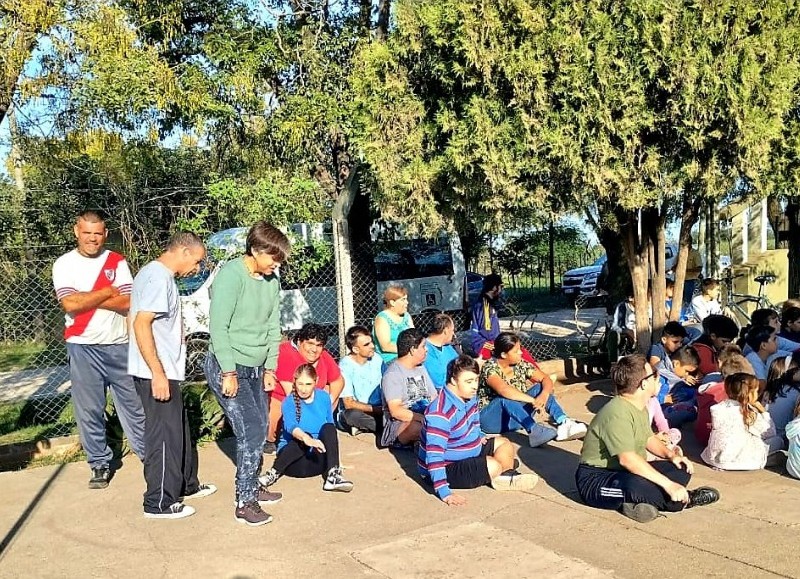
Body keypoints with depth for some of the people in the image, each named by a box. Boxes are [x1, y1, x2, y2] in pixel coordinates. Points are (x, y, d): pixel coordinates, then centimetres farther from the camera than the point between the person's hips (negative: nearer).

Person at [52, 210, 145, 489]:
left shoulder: (117, 261, 3)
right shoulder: (64, 264, 0)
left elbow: (128, 302, -9)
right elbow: (70, 304, -15)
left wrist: (86, 299, -12)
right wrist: (107, 292, -10)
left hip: (119, 346, 1)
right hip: (83, 348, -1)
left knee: (134, 403, 8)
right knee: (89, 409, 5)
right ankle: (99, 463, 20)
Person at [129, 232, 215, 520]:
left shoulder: (155, 273, 14)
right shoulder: (159, 278, -18)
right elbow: (141, 324, -25)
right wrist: (158, 373, -24)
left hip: (163, 371, 11)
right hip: (157, 373, -11)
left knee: (179, 430, 21)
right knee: (164, 435, 0)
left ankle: (187, 484, 35)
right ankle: (159, 503, 11)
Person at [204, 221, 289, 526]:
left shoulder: (272, 280, 5)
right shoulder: (231, 275, -18)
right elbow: (218, 327, -19)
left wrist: (269, 368, 7)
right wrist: (229, 373, -19)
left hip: (255, 368, 7)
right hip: (227, 367, -7)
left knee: (259, 430, 13)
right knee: (251, 433, -9)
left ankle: (252, 487, 30)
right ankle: (244, 503, 2)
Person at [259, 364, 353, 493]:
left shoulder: (324, 397, 3)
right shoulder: (289, 402, -9)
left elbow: (330, 426, 12)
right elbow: (290, 426, -29)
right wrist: (306, 439, -51)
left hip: (318, 458, 3)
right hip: (291, 455, -3)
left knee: (328, 428, -23)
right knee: (302, 440, -33)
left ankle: (333, 476, -34)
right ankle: (274, 473, -30)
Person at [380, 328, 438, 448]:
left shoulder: (421, 368, 18)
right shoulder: (392, 374, -10)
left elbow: (434, 397, 16)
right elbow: (396, 411, -19)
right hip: (398, 423, -7)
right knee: (419, 428, -40)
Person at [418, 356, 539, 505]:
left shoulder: (469, 397, -3)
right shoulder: (440, 413, -32)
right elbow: (434, 456, -36)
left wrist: (480, 437, 5)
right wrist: (445, 493, -39)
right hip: (445, 469, -10)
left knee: (504, 444, 15)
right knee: (493, 466, -26)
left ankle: (505, 478, -5)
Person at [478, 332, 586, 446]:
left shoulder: (520, 365, -1)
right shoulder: (490, 368, -19)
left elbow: (546, 379, -4)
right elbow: (503, 390, -37)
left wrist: (544, 395, -26)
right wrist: (533, 400, -41)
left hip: (513, 419, 6)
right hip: (491, 419, -6)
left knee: (539, 388, -13)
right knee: (506, 398, -35)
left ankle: (564, 423, -32)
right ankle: (535, 431, -52)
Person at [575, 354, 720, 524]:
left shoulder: (639, 407, 6)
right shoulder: (618, 413, -26)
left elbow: (648, 438, 23)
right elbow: (627, 459, -35)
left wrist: (670, 454, 3)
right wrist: (668, 484, -35)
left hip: (623, 471, 10)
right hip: (595, 480, -10)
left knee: (682, 469, 3)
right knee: (635, 485, -40)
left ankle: (638, 502, -15)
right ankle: (685, 500, -15)